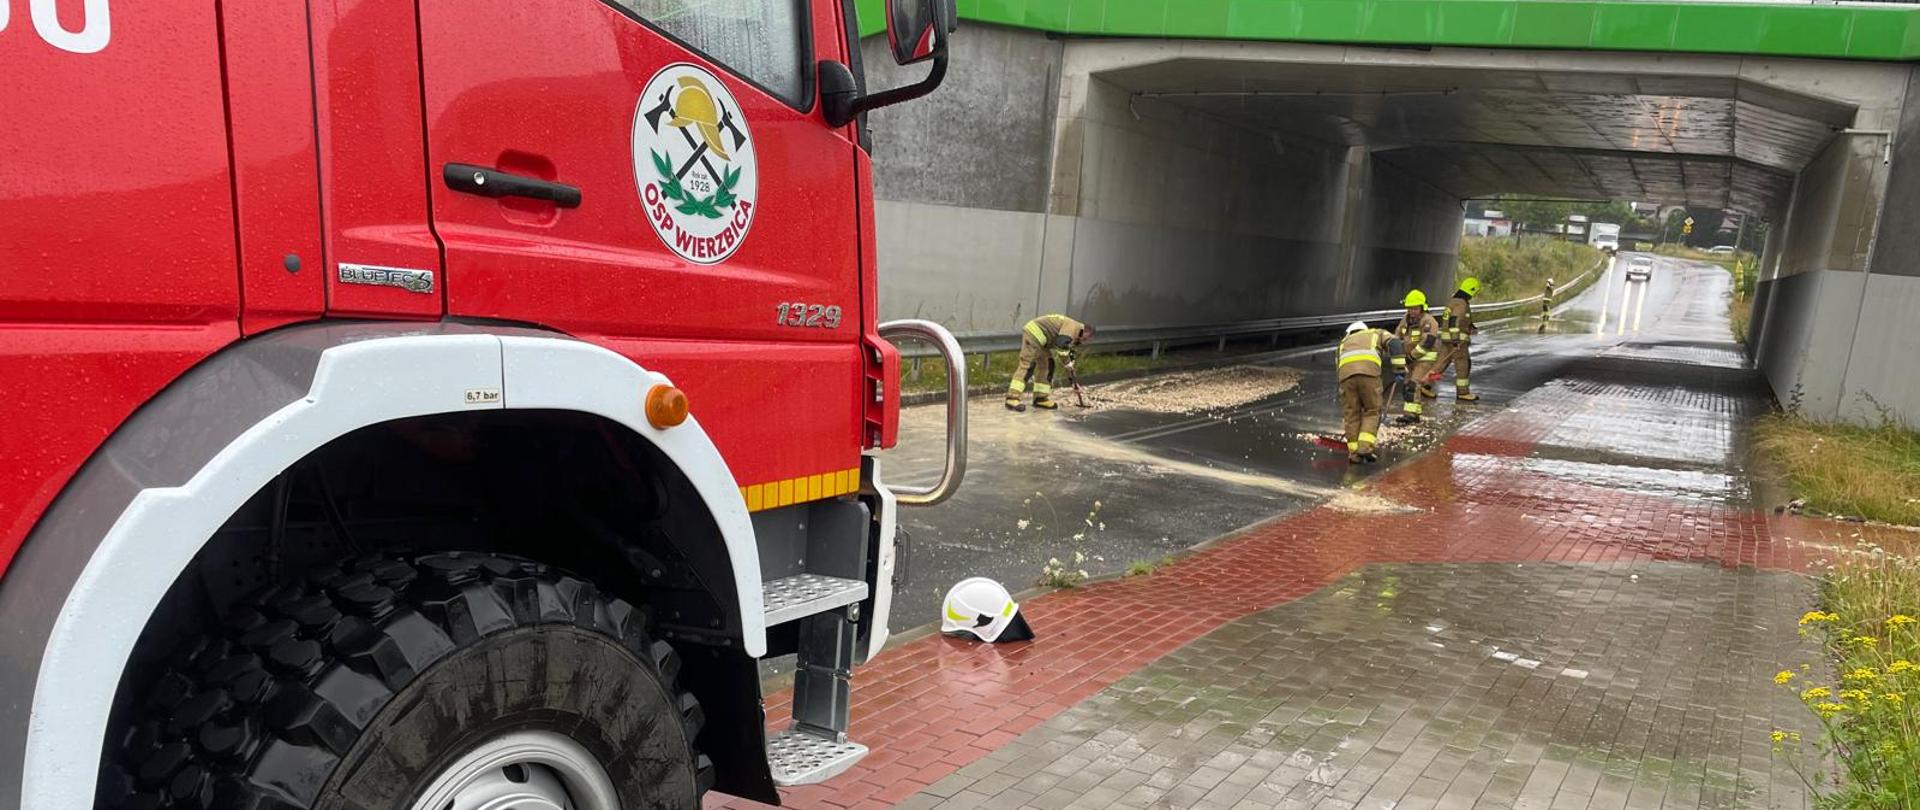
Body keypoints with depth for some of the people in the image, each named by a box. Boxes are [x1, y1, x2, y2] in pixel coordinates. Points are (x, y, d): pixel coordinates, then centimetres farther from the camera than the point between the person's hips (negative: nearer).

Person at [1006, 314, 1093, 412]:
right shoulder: (1073, 326, -11)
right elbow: (1061, 345, -25)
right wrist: (1067, 362, -11)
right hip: (1033, 334, -11)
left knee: (1047, 366, 13)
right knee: (1027, 366, -15)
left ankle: (1041, 398, 16)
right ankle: (1012, 399, -20)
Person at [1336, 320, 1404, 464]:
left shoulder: (1344, 342, 42)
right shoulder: (1377, 333, 36)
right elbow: (1393, 342, 13)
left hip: (1346, 372, 2)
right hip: (1369, 371, -2)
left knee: (1352, 414, 12)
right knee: (1372, 411, 12)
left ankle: (1354, 452, 10)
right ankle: (1365, 447, -1)